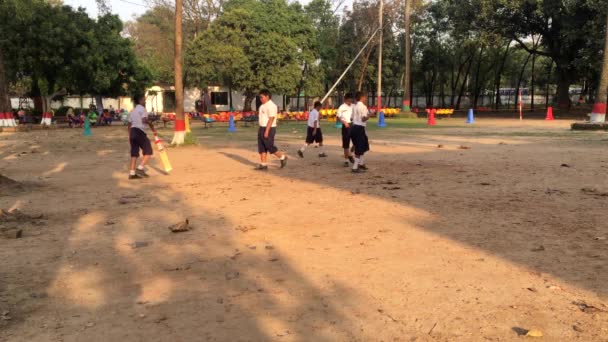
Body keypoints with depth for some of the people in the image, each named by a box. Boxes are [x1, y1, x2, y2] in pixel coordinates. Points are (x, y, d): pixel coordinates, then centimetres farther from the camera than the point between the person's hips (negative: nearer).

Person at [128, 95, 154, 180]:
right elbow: (144, 120, -20)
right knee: (148, 151, 1)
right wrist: (150, 124, 0)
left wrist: (130, 136, 21)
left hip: (132, 132, 8)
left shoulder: (133, 110, 20)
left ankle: (132, 173, 7)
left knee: (134, 153, 9)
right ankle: (140, 168, -9)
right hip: (139, 132, -8)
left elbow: (129, 124, 19)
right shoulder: (142, 109, -5)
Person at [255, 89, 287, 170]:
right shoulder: (262, 106, 14)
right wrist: (261, 130, 18)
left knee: (270, 147, -5)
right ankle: (263, 164, 11)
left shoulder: (271, 106, -16)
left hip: (269, 129, -9)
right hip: (262, 128, 10)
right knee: (261, 148, 7)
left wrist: (267, 131, -24)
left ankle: (282, 157, 13)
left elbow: (271, 119, -21)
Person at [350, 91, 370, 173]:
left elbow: (352, 118, 14)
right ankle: (355, 167, -3)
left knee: (364, 146, 22)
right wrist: (369, 114, -5)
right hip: (359, 128, -10)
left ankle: (361, 163, 30)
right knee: (359, 149, -4)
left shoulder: (355, 106, 15)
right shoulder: (363, 106, -12)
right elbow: (364, 119, -20)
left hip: (354, 127, 10)